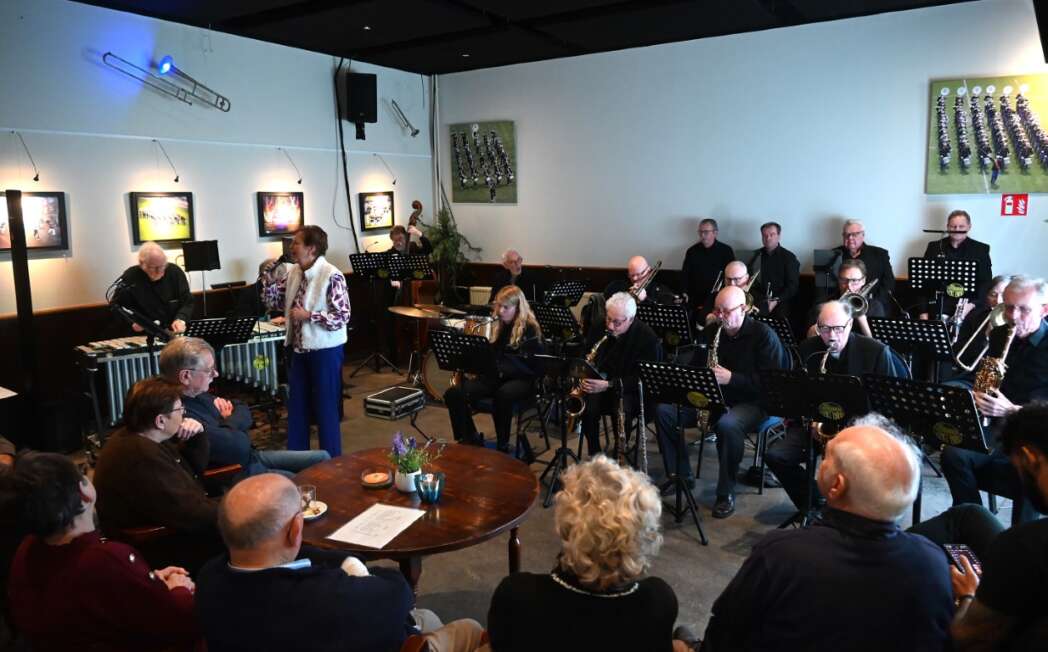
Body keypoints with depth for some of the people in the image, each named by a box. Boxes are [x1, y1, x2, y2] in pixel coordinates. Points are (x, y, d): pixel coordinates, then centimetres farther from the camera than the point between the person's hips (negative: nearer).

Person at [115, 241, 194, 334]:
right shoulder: (129, 278, -5)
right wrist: (132, 322, -15)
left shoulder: (175, 272, 0)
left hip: (175, 332, 1)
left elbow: (187, 302, 3)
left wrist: (181, 319, -16)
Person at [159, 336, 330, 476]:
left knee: (322, 457, 13)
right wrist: (232, 422, -10)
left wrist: (229, 421, -13)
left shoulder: (196, 394, 0)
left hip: (250, 458, 9)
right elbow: (239, 446, -31)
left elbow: (244, 411, 10)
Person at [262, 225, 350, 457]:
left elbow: (342, 317, -21)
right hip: (299, 349, 8)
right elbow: (275, 301, 12)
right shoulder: (295, 272, 5)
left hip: (325, 351, -8)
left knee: (325, 408, 4)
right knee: (296, 405, 16)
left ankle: (332, 462, 19)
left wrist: (308, 315, -23)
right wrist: (268, 275, -2)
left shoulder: (331, 276, -18)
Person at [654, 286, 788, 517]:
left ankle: (726, 493, -21)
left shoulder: (763, 334, -10)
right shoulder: (710, 331, 7)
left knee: (727, 424, -40)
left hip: (750, 401, -6)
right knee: (664, 410, -12)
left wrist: (731, 378, -25)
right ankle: (680, 475, 0)